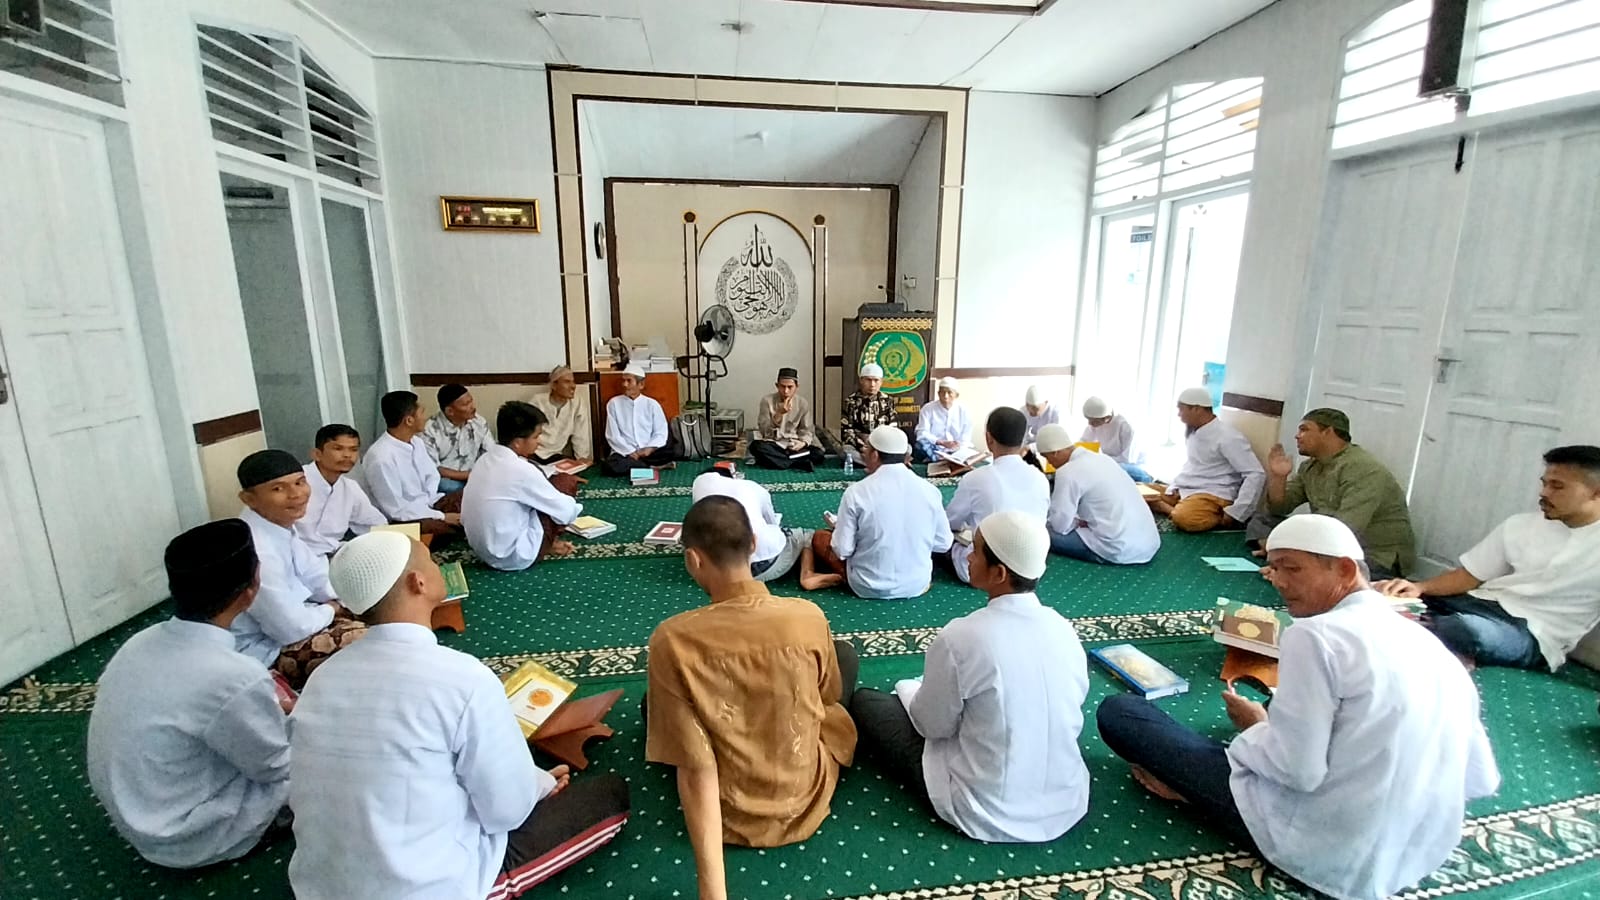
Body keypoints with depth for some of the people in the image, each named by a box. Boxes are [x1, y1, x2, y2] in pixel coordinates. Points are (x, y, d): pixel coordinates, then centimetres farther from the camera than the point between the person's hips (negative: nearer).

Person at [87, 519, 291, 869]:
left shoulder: (141, 641, -10)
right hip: (181, 839, -7)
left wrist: (264, 703, 5)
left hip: (129, 811, 7)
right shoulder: (236, 679, -34)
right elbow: (275, 766, -17)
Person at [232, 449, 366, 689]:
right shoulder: (256, 551, -33)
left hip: (281, 622, 9)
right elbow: (292, 628, -26)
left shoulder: (279, 525, -5)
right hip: (262, 652, -9)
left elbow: (316, 577, 7)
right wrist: (332, 610, -6)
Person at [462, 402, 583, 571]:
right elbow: (565, 512, -14)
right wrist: (576, 508, 11)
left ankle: (546, 541, 10)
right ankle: (547, 545, 13)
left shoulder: (486, 459, 2)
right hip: (513, 557, -8)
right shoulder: (521, 470, -23)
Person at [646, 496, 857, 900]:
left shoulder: (671, 640, -26)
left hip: (729, 813, 0)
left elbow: (696, 771, -25)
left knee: (655, 703, 26)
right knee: (847, 655, 20)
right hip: (803, 804, 1)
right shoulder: (808, 617, -22)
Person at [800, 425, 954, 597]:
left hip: (869, 587, -4)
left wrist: (839, 527, 8)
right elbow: (943, 544, 0)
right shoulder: (930, 490, -9)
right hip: (918, 585, 4)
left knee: (819, 537, 17)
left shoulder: (856, 492, -17)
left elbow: (842, 550, -13)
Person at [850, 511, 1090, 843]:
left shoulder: (961, 637, -27)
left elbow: (933, 725, -13)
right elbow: (1070, 717, 5)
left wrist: (908, 689, 9)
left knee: (864, 701, 7)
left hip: (990, 813, -6)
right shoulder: (1064, 629, -10)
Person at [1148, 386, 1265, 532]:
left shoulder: (1227, 437, -16)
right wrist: (1173, 487, 4)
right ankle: (1176, 509, -10)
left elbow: (1257, 475, -20)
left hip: (1212, 496, -8)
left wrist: (1235, 513, -23)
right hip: (1183, 490, 8)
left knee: (1184, 518, -38)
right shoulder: (1194, 431, 9)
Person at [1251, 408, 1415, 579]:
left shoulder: (1362, 469, -20)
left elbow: (1344, 530, -30)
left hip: (1376, 557, -9)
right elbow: (1278, 509, 7)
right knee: (1262, 518, 1)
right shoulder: (1310, 467, 7)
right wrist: (1277, 476, -11)